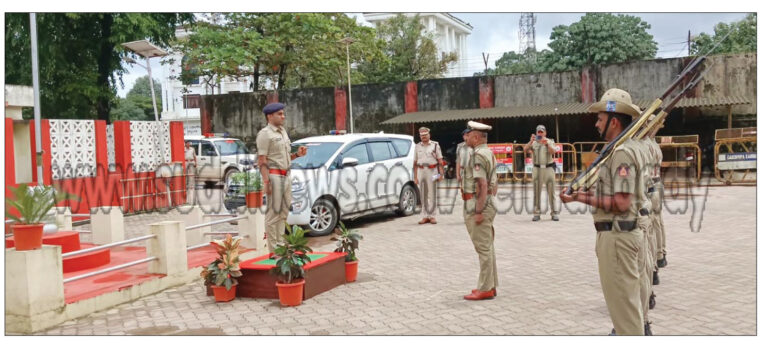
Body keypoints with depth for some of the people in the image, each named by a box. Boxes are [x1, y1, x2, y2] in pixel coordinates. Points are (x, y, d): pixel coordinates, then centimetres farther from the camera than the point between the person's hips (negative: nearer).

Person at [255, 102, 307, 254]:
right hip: (274, 175, -8)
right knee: (273, 213, -6)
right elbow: (262, 160, -14)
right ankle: (273, 250, -2)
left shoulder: (283, 131, 18)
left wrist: (297, 154, 6)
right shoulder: (265, 134, -8)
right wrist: (266, 182, -22)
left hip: (285, 175, 9)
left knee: (283, 213, 11)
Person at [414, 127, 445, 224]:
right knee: (423, 195, 3)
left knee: (432, 194, -3)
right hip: (421, 171, 3)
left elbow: (440, 161, 1)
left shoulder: (435, 145, 6)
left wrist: (441, 173, -8)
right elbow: (415, 162, 13)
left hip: (432, 170, -3)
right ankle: (425, 216, 8)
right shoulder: (418, 146, 14)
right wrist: (415, 176, 6)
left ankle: (432, 216, 2)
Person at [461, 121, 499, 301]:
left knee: (484, 248, -5)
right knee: (488, 247, 14)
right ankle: (491, 285, 21)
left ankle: (485, 289, 0)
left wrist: (478, 211, -23)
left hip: (477, 206, -11)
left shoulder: (478, 155, -16)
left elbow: (482, 185, -23)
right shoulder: (488, 153, 17)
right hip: (488, 204, 11)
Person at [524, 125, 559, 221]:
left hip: (549, 168, -1)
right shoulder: (533, 143, 8)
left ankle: (553, 213, 4)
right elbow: (525, 149, -9)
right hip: (537, 169, 1)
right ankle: (536, 213, 6)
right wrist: (531, 142, -26)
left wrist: (547, 144, -31)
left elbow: (553, 152, -13)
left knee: (551, 191, 0)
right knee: (536, 192, 2)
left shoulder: (550, 142, 6)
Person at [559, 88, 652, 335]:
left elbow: (622, 203, -24)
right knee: (633, 298, 20)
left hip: (617, 236, -11)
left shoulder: (621, 152, -18)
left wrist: (584, 199, -19)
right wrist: (589, 194, 9)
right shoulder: (626, 149, 14)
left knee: (623, 303, -2)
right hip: (629, 232, 11)